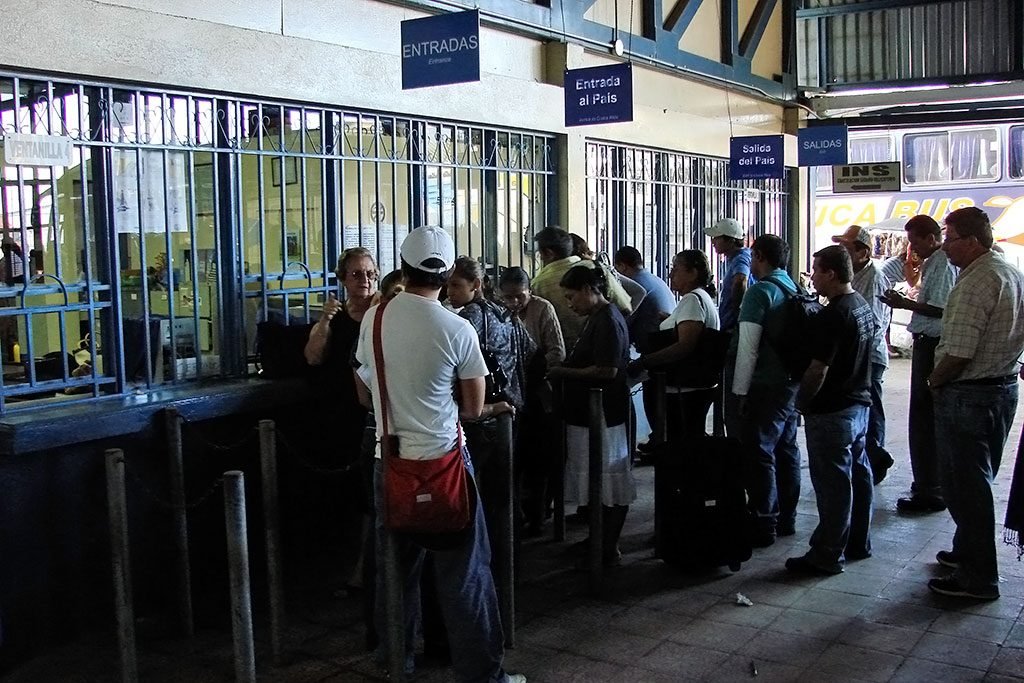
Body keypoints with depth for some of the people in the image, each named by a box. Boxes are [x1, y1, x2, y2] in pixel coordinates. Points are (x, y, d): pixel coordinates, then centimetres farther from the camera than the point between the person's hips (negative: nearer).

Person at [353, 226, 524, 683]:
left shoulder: (373, 319, -2)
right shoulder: (457, 330, -13)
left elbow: (365, 396, 10)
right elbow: (473, 409, -4)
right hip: (442, 460, -4)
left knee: (397, 564, 18)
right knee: (463, 572, 4)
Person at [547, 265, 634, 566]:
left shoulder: (608, 321, -17)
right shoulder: (598, 318, 14)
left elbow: (607, 370, -24)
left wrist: (563, 372, -17)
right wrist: (563, 368, 6)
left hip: (603, 415, -10)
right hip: (590, 413, 10)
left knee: (610, 485, 0)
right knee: (600, 482, 17)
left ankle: (609, 549, 8)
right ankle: (599, 539, 27)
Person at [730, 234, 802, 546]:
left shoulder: (760, 292, -14)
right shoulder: (795, 290, 10)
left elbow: (748, 348, -18)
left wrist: (740, 391, -14)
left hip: (764, 387, -8)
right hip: (790, 383, 8)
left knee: (759, 455, -3)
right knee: (786, 451, 15)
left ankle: (764, 526, 1)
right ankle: (786, 519, 24)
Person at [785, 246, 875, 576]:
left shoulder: (832, 316, -22)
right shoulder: (864, 307, 8)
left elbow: (818, 369, -22)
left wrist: (801, 401, -9)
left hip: (832, 412, -10)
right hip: (860, 403, 10)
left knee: (832, 483, -3)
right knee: (858, 474, 17)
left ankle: (827, 555, 4)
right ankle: (858, 543, 29)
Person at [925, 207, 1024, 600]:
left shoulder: (976, 283, -22)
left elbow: (958, 353, -25)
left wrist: (934, 380, -6)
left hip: (969, 396, -10)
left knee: (964, 486, 0)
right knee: (977, 482, 21)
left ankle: (977, 578, 8)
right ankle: (969, 552, 34)